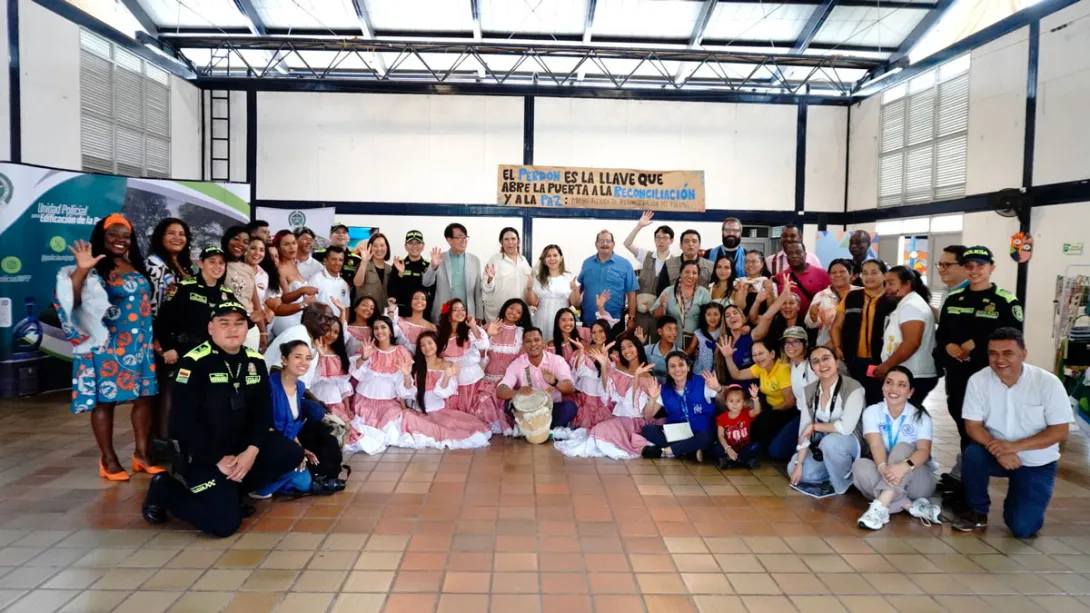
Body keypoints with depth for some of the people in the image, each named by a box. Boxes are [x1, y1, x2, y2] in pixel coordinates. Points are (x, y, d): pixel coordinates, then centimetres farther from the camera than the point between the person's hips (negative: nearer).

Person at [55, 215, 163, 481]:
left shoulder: (137, 267, 12)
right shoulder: (94, 270, -8)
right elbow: (72, 300, -21)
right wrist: (81, 270, -32)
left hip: (140, 345, 7)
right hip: (108, 346, -6)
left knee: (145, 397, 8)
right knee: (105, 400, 1)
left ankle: (142, 454, 19)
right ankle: (108, 460, 11)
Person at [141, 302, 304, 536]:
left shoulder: (255, 362, 3)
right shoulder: (194, 363, -17)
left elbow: (263, 411, 2)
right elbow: (185, 420, -19)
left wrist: (252, 450, -14)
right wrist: (218, 459, -17)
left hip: (241, 445, 6)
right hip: (201, 453, -6)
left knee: (292, 454, -14)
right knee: (224, 523, -15)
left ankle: (232, 490, 4)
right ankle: (164, 490, 10)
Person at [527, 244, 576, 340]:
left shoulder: (569, 278, 3)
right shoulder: (537, 279, 8)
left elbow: (575, 304, 2)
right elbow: (532, 303, 7)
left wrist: (575, 290, -14)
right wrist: (529, 289, -9)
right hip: (542, 323, 1)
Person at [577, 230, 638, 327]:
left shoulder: (624, 264, -1)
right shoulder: (587, 263, 7)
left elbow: (631, 293, -2)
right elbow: (580, 287, 14)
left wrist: (631, 318, -5)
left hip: (614, 321, -2)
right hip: (589, 320, 2)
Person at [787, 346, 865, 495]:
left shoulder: (853, 388, -22)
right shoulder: (809, 391, -5)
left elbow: (845, 427, -32)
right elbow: (804, 430, -6)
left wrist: (814, 426, -18)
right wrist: (798, 464, -11)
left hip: (849, 444, -6)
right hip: (822, 447, 6)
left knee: (830, 441, -37)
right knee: (793, 470, -8)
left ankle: (843, 483, -10)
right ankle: (839, 471, 10)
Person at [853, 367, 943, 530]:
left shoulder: (920, 416, -4)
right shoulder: (872, 411, -2)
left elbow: (924, 450, -20)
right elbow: (876, 445, -17)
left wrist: (905, 466, -44)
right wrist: (883, 467, -41)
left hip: (917, 480, -1)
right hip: (884, 477, 1)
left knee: (902, 448, -31)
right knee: (860, 466, -30)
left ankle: (880, 507, -47)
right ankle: (913, 506, -31)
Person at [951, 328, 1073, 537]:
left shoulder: (1048, 383, -17)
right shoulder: (978, 380, -13)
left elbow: (1060, 432, -17)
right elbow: (972, 426, -12)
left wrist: (1015, 446, -29)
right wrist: (996, 448, -31)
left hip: (1037, 463, -1)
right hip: (999, 454, 2)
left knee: (1022, 529, -14)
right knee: (972, 454, -33)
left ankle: (1017, 502, 24)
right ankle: (978, 512, -7)